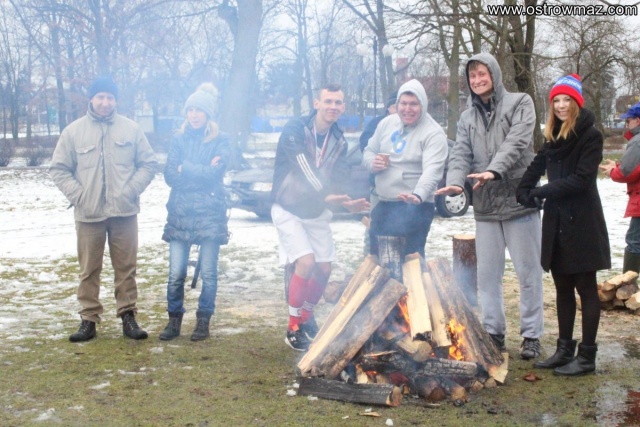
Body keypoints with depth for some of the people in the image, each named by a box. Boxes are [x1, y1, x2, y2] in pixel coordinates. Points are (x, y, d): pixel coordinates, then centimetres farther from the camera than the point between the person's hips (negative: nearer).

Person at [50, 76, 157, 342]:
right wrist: (77, 194, -8)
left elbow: (149, 164, 7)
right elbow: (58, 169, 5)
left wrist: (131, 189, -6)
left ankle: (128, 316, 15)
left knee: (126, 267, 5)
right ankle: (89, 319, 14)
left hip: (124, 212, 0)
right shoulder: (74, 131, 2)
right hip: (88, 214, 0)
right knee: (89, 270, 5)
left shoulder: (131, 129, 3)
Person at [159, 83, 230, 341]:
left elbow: (215, 173, -13)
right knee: (176, 273, -1)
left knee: (208, 272, 1)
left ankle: (203, 321, 15)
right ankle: (174, 320, 13)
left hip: (210, 214, -2)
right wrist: (202, 172, -9)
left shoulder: (220, 141, 2)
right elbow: (170, 176, -1)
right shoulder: (179, 139, 10)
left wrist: (185, 169, -5)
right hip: (180, 214, 2)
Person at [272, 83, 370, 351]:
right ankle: (293, 328, -5)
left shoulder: (339, 141, 0)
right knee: (306, 262, -20)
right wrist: (325, 195, -41)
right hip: (288, 210, -6)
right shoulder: (295, 130, -19)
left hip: (317, 211, 6)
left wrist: (347, 201, -26)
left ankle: (306, 317, 31)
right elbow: (303, 168, -30)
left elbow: (338, 180, -6)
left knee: (324, 268, 6)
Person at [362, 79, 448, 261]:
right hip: (382, 205, 7)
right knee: (375, 257, 17)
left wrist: (418, 195, -44)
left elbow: (432, 171, -25)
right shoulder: (387, 124, 8)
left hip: (414, 207, -7)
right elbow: (369, 151, 19)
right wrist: (372, 162, -5)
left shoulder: (433, 133, -13)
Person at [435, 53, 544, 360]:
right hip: (485, 205, 5)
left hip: (519, 199, -4)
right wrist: (455, 181, -19)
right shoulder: (467, 117, 14)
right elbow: (460, 154, 2)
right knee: (487, 273, 9)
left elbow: (516, 142, -15)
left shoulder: (519, 103, 1)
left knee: (528, 271, 2)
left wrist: (494, 170, -31)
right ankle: (494, 332, 20)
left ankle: (531, 334, 12)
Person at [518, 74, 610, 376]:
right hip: (556, 223, 7)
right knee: (562, 288, 12)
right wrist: (525, 193, -5)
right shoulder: (553, 138, 13)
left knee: (585, 288, 1)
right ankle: (564, 349, 22)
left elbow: (582, 178, -16)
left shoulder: (590, 135, -9)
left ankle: (587, 356, 7)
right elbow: (536, 167, 14)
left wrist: (544, 191, -16)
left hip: (582, 223, -7)